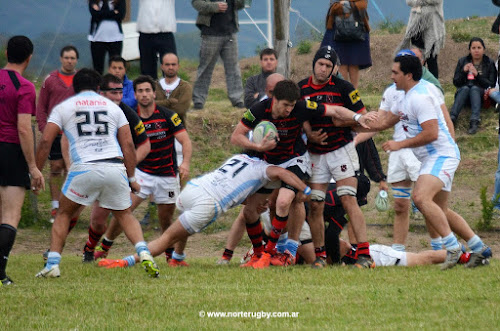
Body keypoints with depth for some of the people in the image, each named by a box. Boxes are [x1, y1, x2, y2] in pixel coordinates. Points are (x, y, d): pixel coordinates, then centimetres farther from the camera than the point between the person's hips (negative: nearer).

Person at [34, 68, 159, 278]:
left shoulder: (63, 108, 14)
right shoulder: (113, 107, 20)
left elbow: (45, 141, 5)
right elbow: (128, 144, 14)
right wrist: (132, 178, 19)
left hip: (84, 168, -2)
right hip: (115, 167, 2)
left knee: (64, 214, 17)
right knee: (125, 215, 17)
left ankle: (52, 263, 7)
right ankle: (143, 252, -7)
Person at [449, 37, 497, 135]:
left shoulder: (490, 64, 4)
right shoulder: (462, 61, 9)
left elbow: (491, 85, -3)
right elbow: (455, 82, 7)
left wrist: (477, 75, -16)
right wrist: (463, 71, -11)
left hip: (482, 94, -2)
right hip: (463, 92, 2)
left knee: (474, 88, -35)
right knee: (465, 88, -32)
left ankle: (474, 121, -56)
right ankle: (452, 117, -52)